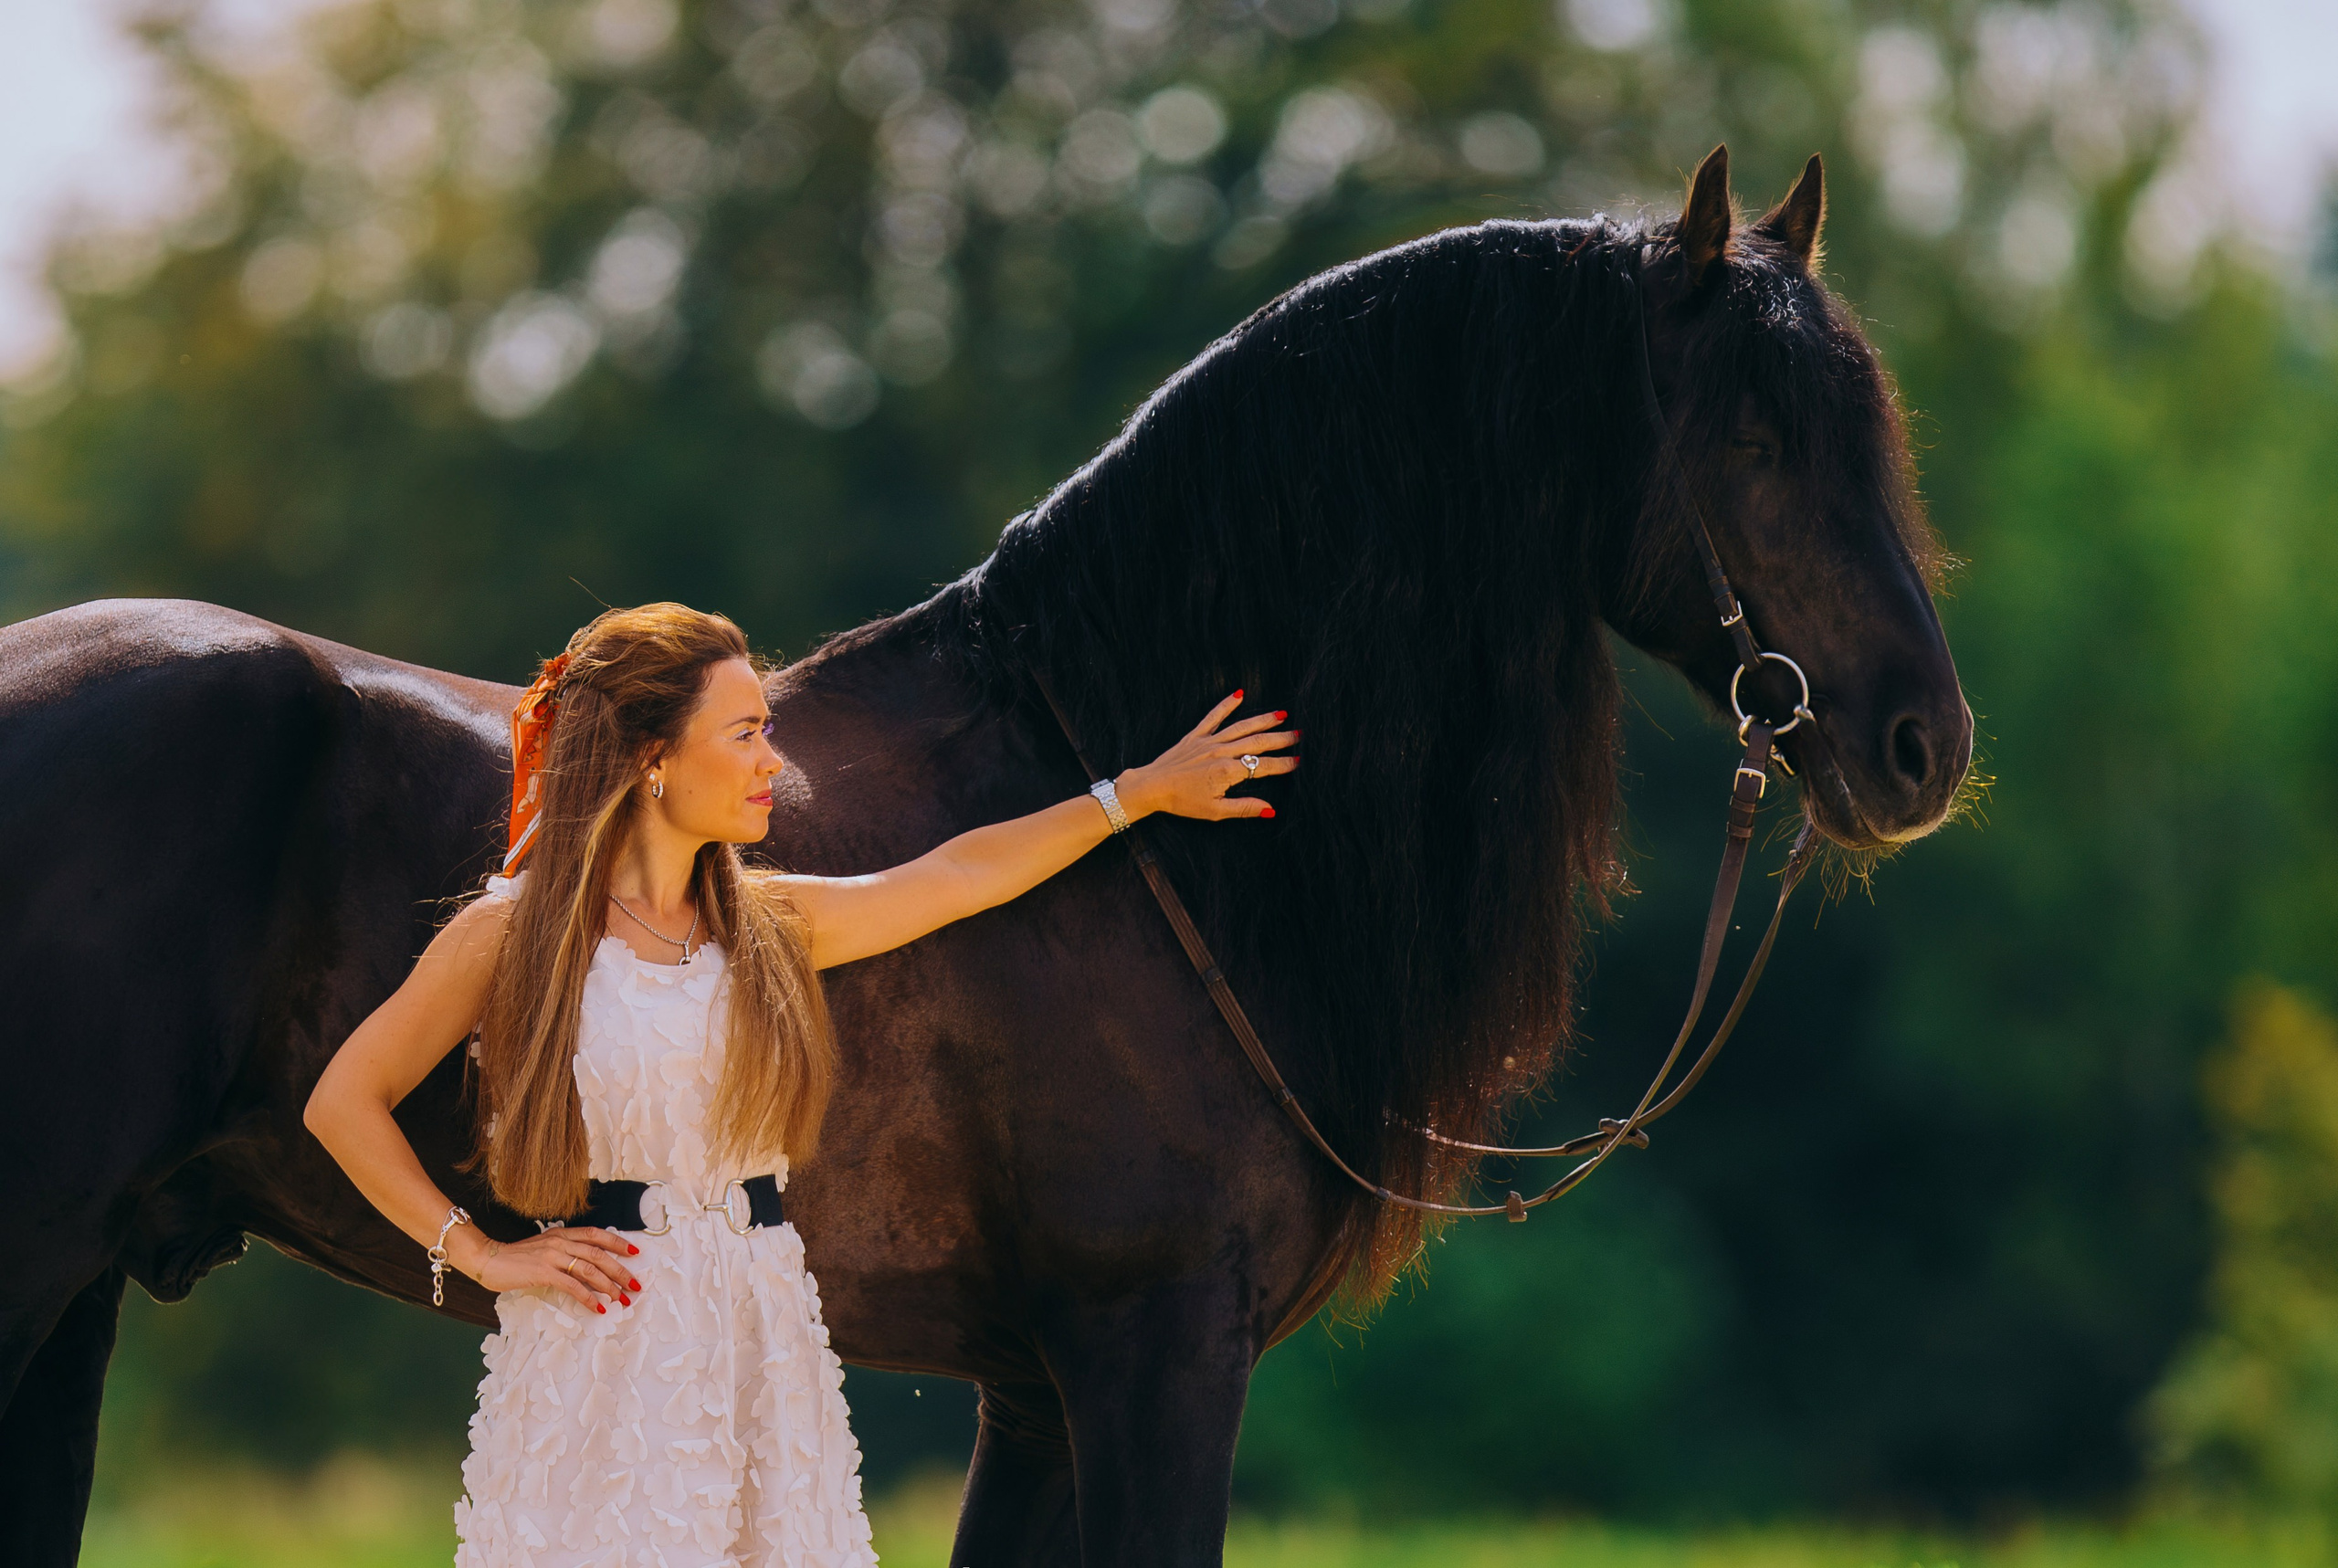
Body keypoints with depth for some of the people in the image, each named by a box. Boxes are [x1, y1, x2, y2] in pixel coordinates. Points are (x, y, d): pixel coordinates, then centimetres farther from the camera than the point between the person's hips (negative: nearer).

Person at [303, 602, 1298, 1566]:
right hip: (599, 1349, -5)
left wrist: (1142, 790, 29)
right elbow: (344, 1103, 0)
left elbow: (958, 877, 22)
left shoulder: (769, 926, 10)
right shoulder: (507, 934, -4)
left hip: (764, 1343, 5)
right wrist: (479, 1258, -5)